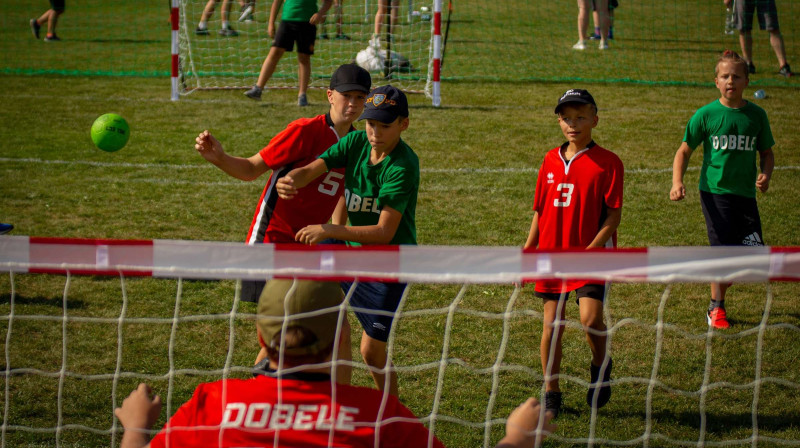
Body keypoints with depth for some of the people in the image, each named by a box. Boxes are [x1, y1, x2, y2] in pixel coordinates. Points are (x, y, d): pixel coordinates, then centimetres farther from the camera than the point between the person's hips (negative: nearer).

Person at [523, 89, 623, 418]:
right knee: (551, 325, 6)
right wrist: (527, 252, 10)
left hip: (592, 255, -4)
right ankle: (551, 394, 19)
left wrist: (590, 249, -19)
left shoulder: (608, 163, -6)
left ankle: (600, 365, 13)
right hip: (552, 255, 4)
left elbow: (614, 214, -9)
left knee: (590, 319, -18)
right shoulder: (550, 161, 8)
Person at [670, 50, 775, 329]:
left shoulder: (756, 115, 5)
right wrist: (677, 182, -14)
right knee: (725, 251, -11)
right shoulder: (706, 115, -3)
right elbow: (684, 151, 1)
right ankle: (716, 308, 6)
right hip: (715, 191, -3)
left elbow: (766, 152, 16)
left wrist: (765, 175, -4)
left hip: (745, 194, 3)